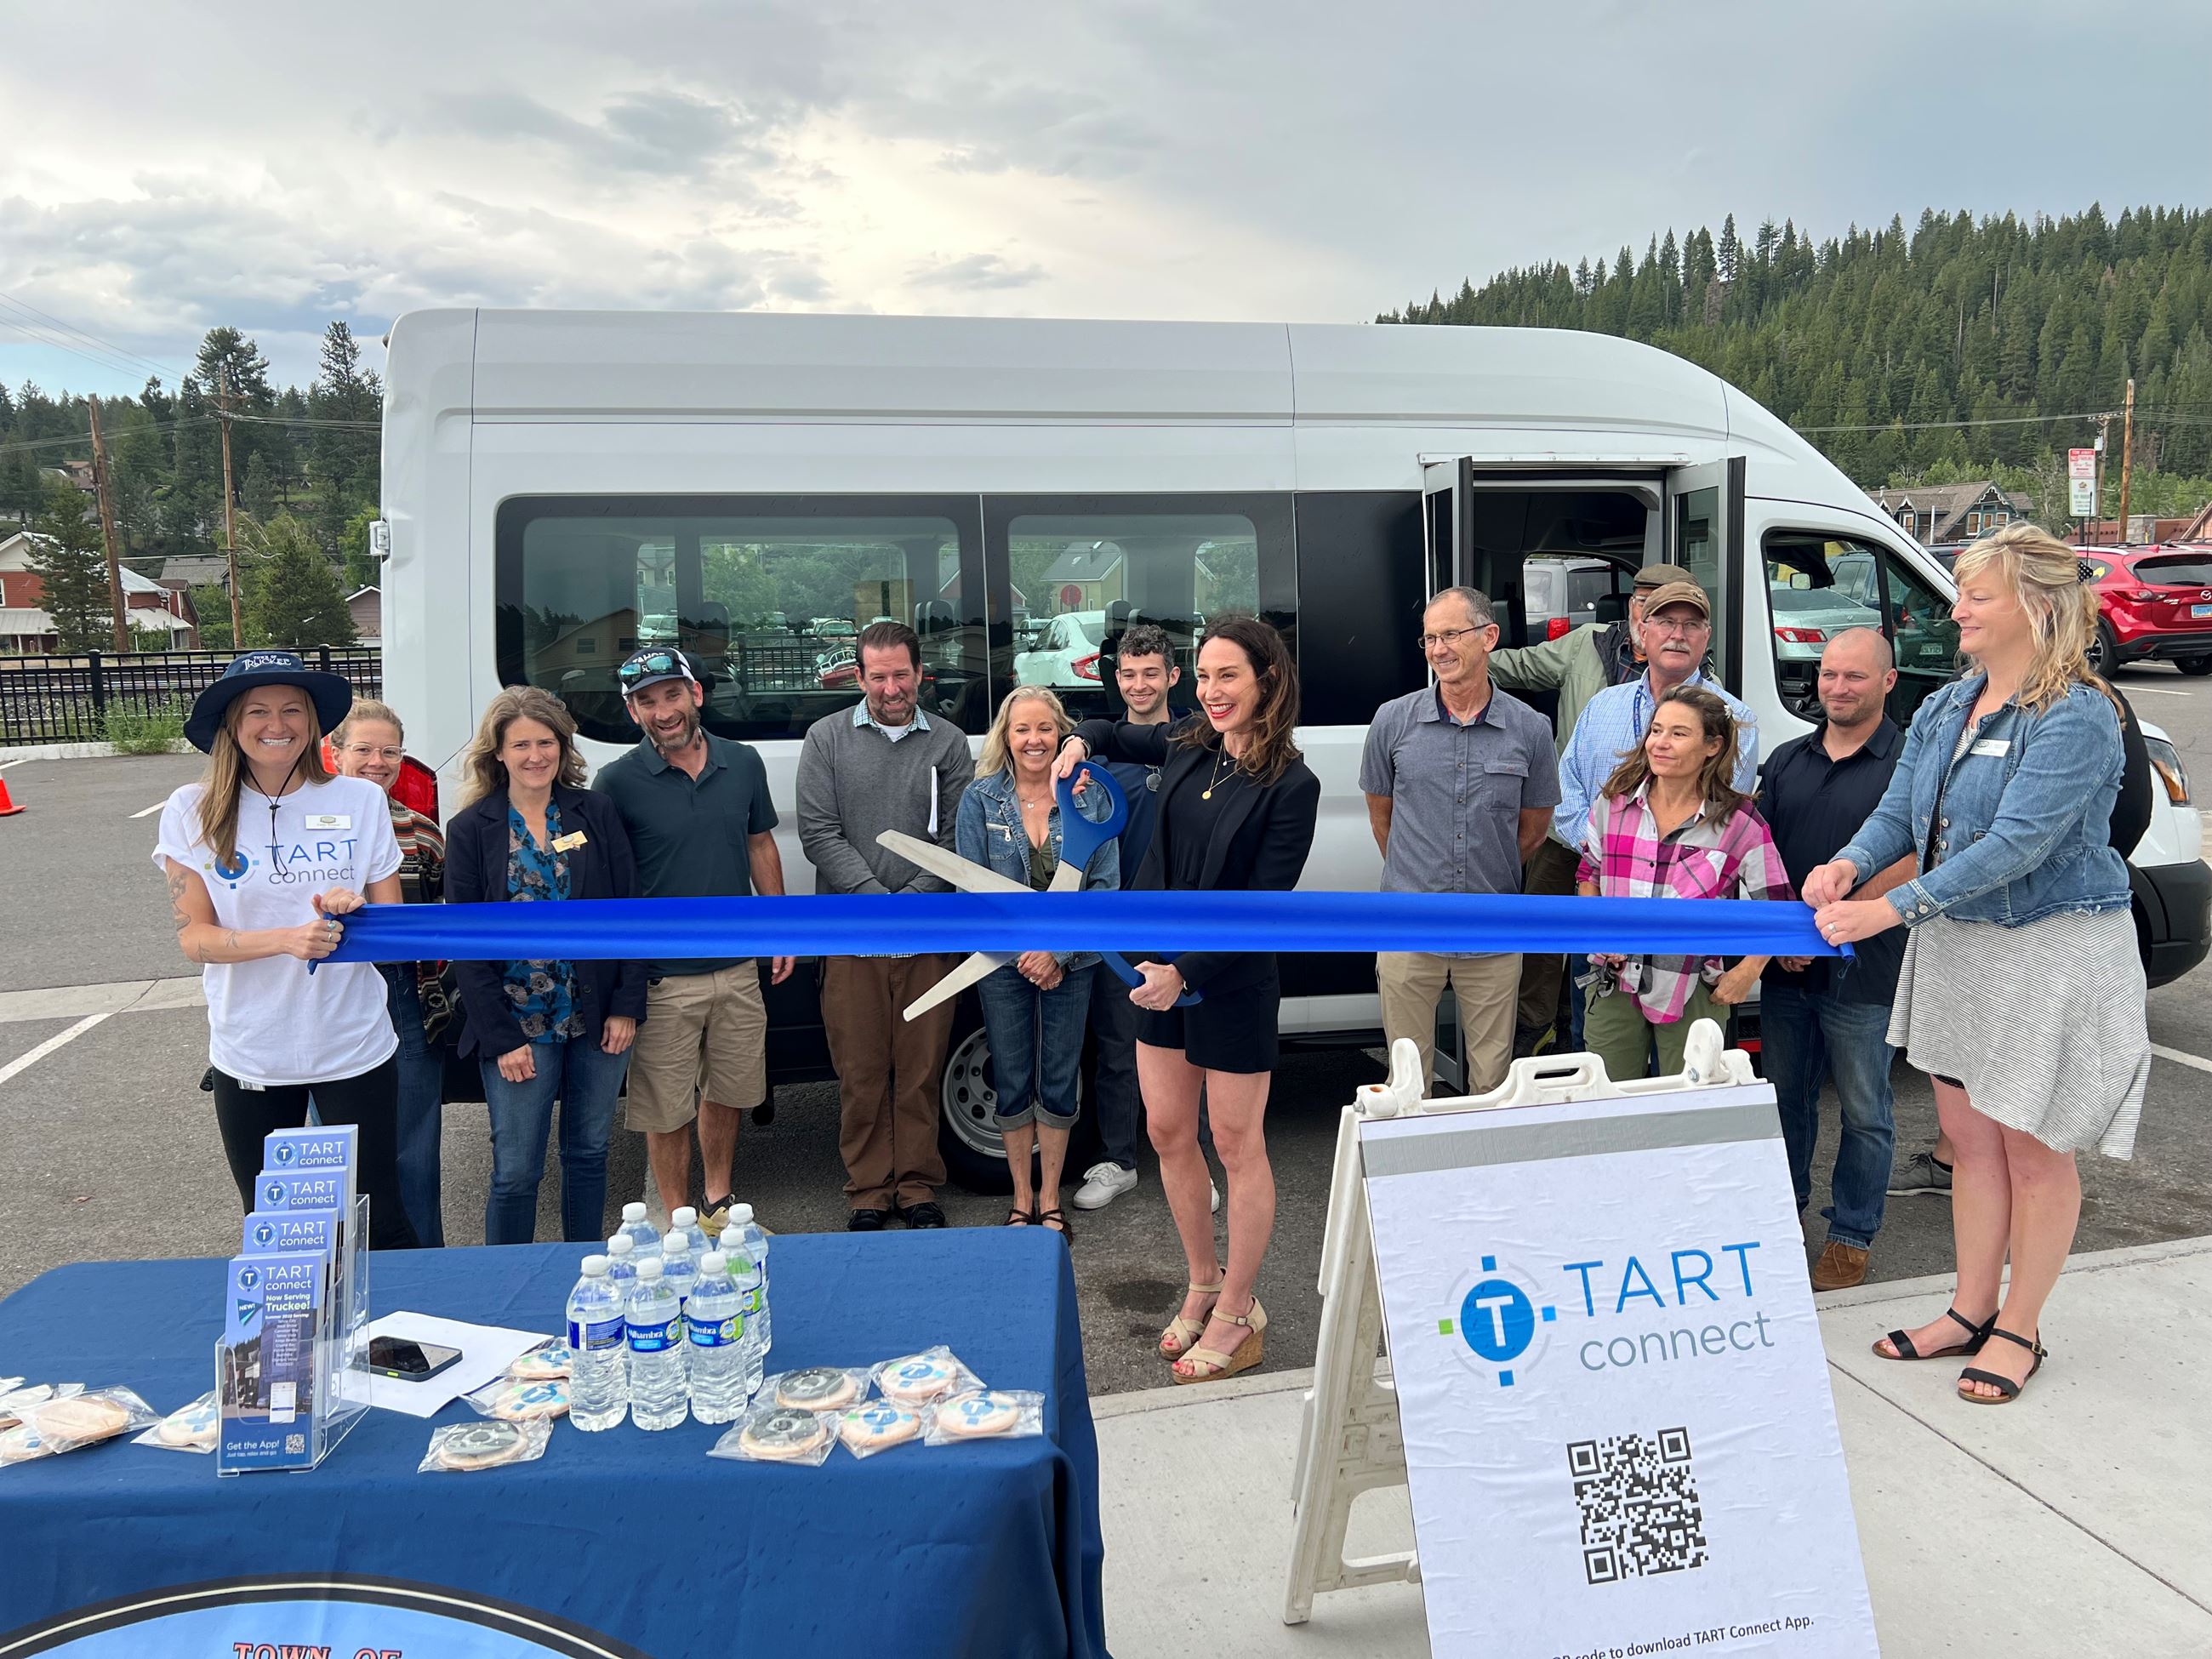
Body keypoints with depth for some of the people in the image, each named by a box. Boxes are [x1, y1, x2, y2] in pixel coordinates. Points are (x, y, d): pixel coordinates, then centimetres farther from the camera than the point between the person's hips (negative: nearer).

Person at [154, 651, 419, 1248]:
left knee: (379, 1221, 7)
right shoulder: (193, 812, -4)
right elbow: (193, 936, -7)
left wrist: (355, 911, -20)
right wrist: (285, 939, -24)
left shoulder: (360, 801, -3)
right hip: (250, 1058, 1)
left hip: (355, 1049, 0)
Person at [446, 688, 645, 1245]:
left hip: (599, 1019, 2)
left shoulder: (596, 814, 2)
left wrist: (626, 1006, -5)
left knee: (589, 1154, 14)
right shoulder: (470, 830, -2)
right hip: (517, 1027, -2)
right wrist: (501, 1038, -9)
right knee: (516, 1172, 1)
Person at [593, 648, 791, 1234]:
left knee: (727, 1095, 18)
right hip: (663, 981, -4)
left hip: (738, 970, 4)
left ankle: (718, 1204, 38)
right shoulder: (617, 782, -10)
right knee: (667, 1113, 6)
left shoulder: (744, 763, 2)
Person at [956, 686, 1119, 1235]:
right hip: (1003, 963, 0)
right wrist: (1025, 953, -14)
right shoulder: (980, 799, -3)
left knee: (1059, 1080, 7)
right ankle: (1021, 1200, 22)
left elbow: (1105, 883, -4)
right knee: (1012, 1080, 7)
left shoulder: (1090, 796, -2)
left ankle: (1050, 1200, 21)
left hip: (1072, 961, 0)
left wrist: (1059, 952, -15)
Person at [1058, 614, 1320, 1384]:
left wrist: (1186, 971, -23)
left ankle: (1237, 1314, 22)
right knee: (1169, 1132, 15)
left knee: (1237, 1145, 7)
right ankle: (1203, 1285, 34)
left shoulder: (1291, 786, -15)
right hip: (1158, 968, 6)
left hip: (1233, 982, -6)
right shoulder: (1187, 746, 2)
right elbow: (1117, 735, 24)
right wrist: (1083, 739, 1)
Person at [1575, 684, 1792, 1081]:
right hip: (1615, 987, 2)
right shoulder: (1613, 802, -1)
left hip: (1692, 995, -2)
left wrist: (1747, 972, -7)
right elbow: (1588, 874, 14)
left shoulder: (1739, 823, -8)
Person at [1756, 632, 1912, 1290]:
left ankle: (1851, 1237, 19)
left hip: (1862, 972, -5)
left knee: (1864, 1112, 7)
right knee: (1786, 1096, 16)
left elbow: (1909, 864, -15)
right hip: (1784, 967, 5)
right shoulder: (1787, 760, 10)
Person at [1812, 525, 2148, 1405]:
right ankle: (1969, 1310, 30)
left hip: (2052, 950, -7)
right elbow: (1898, 810, 4)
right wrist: (1850, 862, -19)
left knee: (2034, 1151, 6)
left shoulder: (2077, 718, -19)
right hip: (1956, 941, 7)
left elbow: (2017, 844, -27)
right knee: (1971, 1138, 16)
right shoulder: (1943, 709, 5)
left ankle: (2018, 1331, 22)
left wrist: (1891, 908, -31)